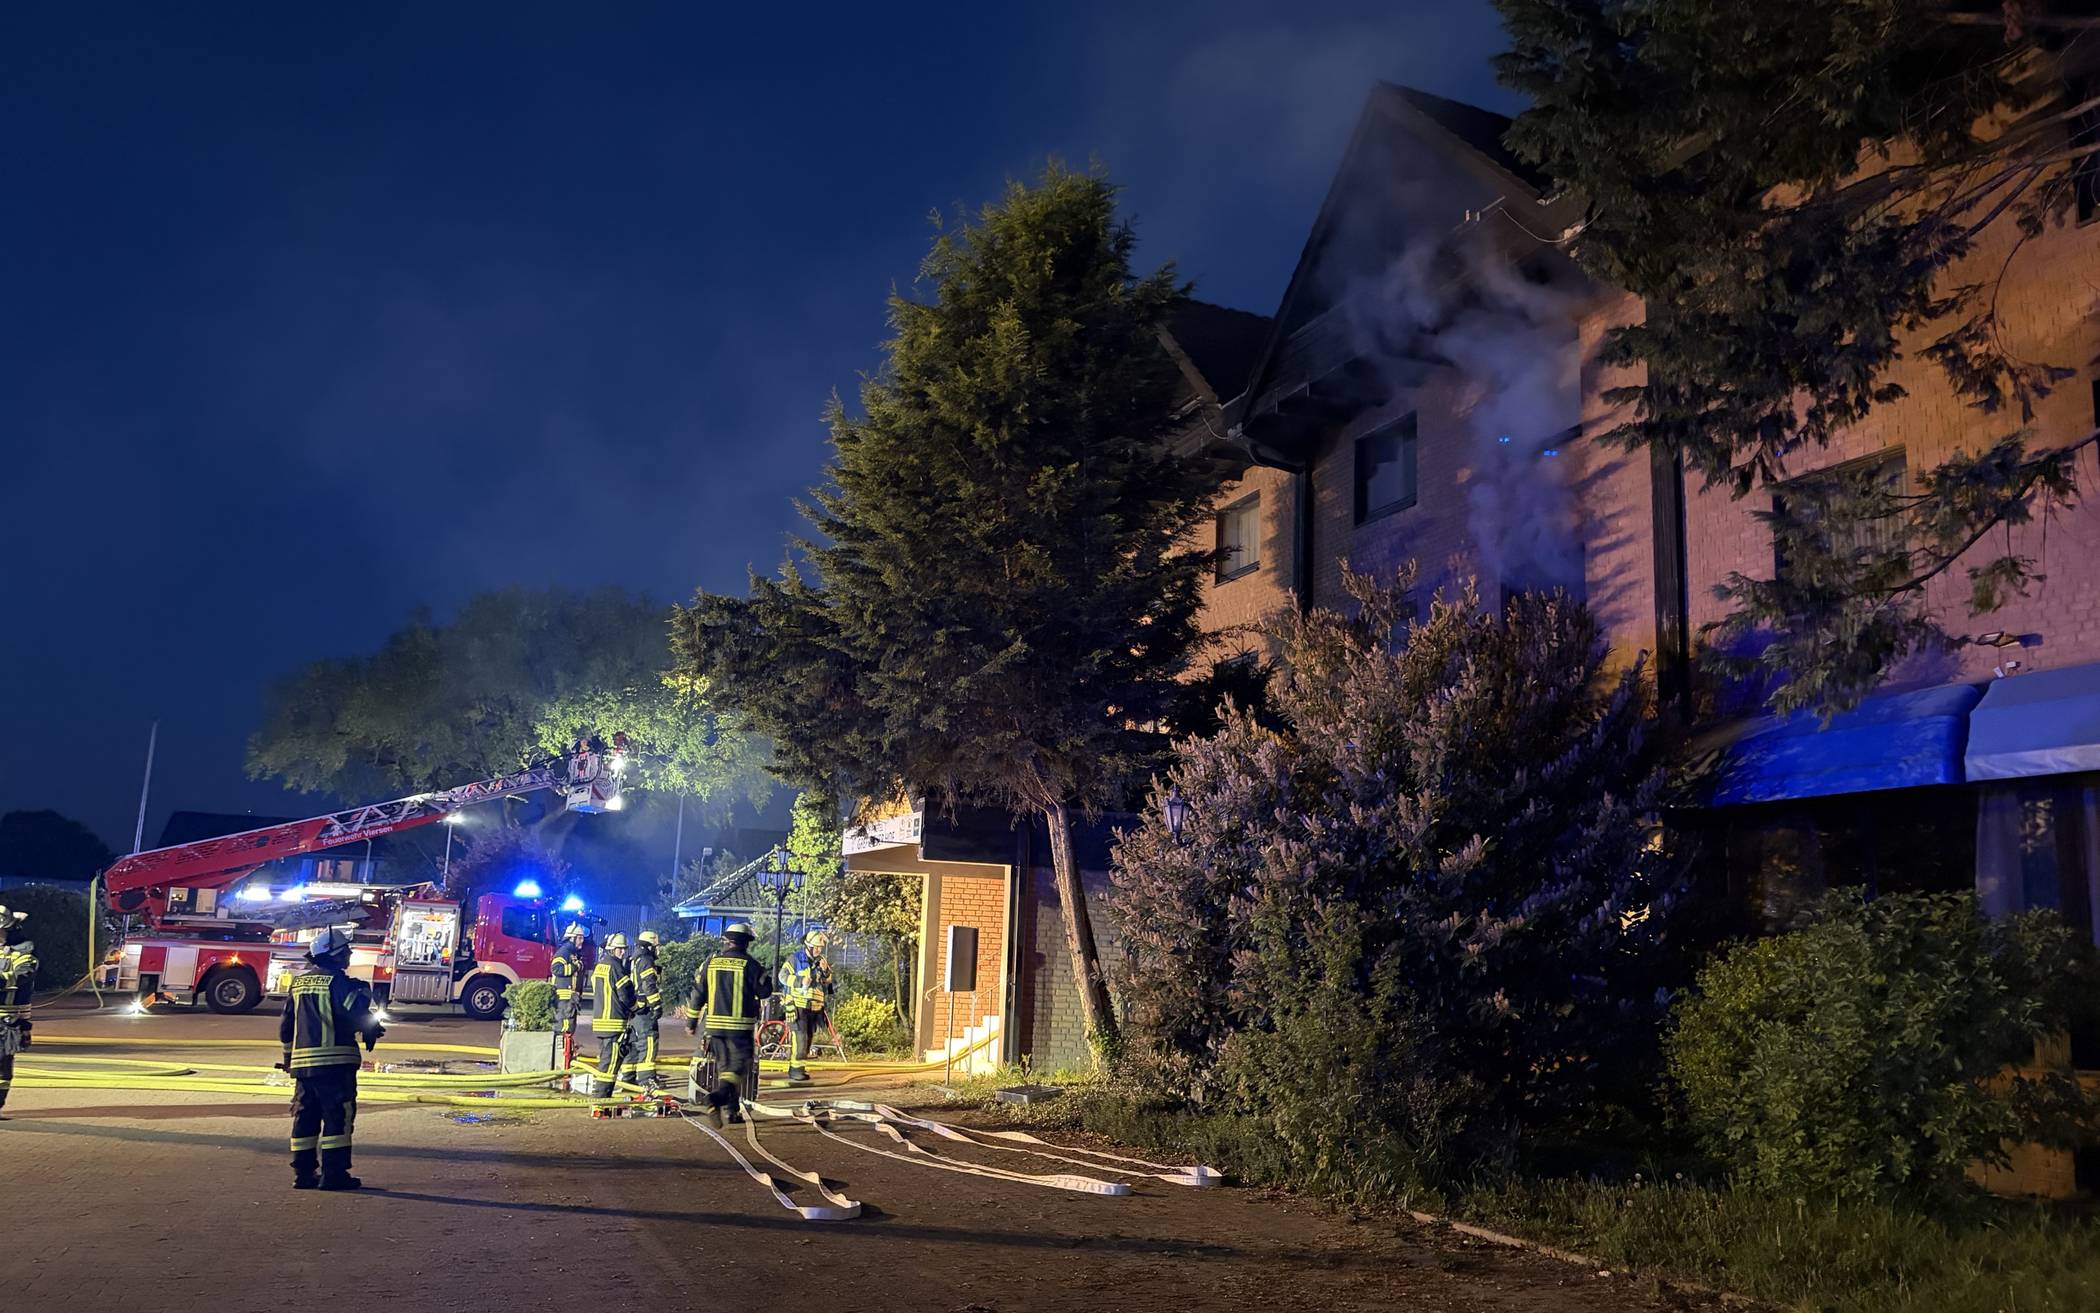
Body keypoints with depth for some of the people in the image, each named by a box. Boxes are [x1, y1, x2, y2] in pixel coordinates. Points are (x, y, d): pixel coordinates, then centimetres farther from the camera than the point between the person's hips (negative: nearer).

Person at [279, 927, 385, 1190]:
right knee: (337, 1116, -3)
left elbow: (286, 1024, 19)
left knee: (305, 1117, 12)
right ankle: (333, 1173, -5)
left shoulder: (299, 983, 15)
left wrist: (289, 1055, 28)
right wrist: (372, 1027, 3)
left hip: (302, 1060, 8)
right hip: (334, 1060, -8)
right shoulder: (338, 981, -10)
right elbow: (356, 1014, -18)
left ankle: (303, 1171, 14)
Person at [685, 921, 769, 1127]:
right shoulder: (749, 964, -6)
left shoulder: (711, 962, 5)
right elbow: (765, 991, 0)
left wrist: (691, 1022, 16)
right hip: (740, 1025, -4)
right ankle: (718, 1096, -26)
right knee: (738, 1066, -2)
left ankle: (733, 1110, 19)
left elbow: (698, 993, 8)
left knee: (723, 1066, 15)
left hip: (715, 1024, 4)